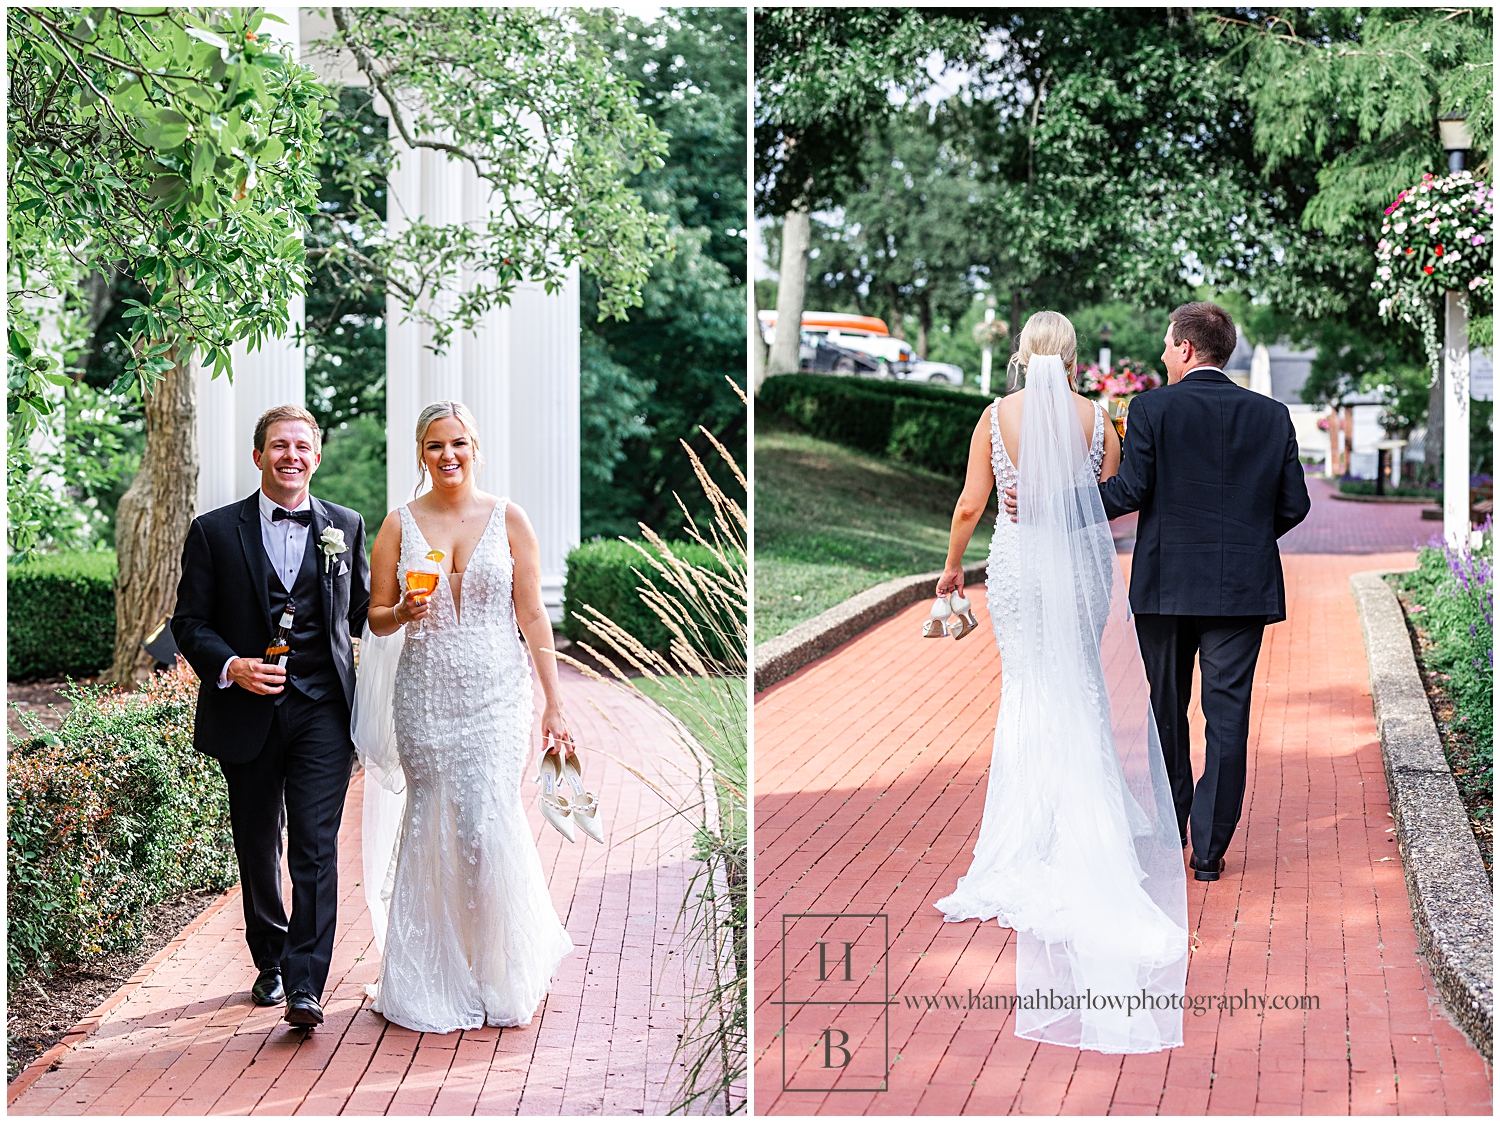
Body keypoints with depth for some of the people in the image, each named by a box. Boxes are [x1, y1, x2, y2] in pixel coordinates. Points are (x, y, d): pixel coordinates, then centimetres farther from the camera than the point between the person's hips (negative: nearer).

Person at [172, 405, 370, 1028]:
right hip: (247, 715, 1)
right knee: (257, 847, 13)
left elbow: (364, 611, 17)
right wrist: (230, 666, -15)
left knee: (315, 847, -10)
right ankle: (270, 961, 33)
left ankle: (305, 987, -10)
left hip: (323, 716, -1)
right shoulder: (215, 531, 3)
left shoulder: (347, 527, 8)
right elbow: (190, 620, 2)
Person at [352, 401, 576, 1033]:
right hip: (424, 696, 1)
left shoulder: (508, 519, 3)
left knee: (490, 827, -9)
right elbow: (374, 617, 9)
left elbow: (532, 615, 3)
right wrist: (402, 613, -15)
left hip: (496, 696, -1)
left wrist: (554, 705, -1)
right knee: (430, 828, 4)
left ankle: (507, 972, 13)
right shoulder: (400, 524, 5)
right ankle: (435, 979, 19)